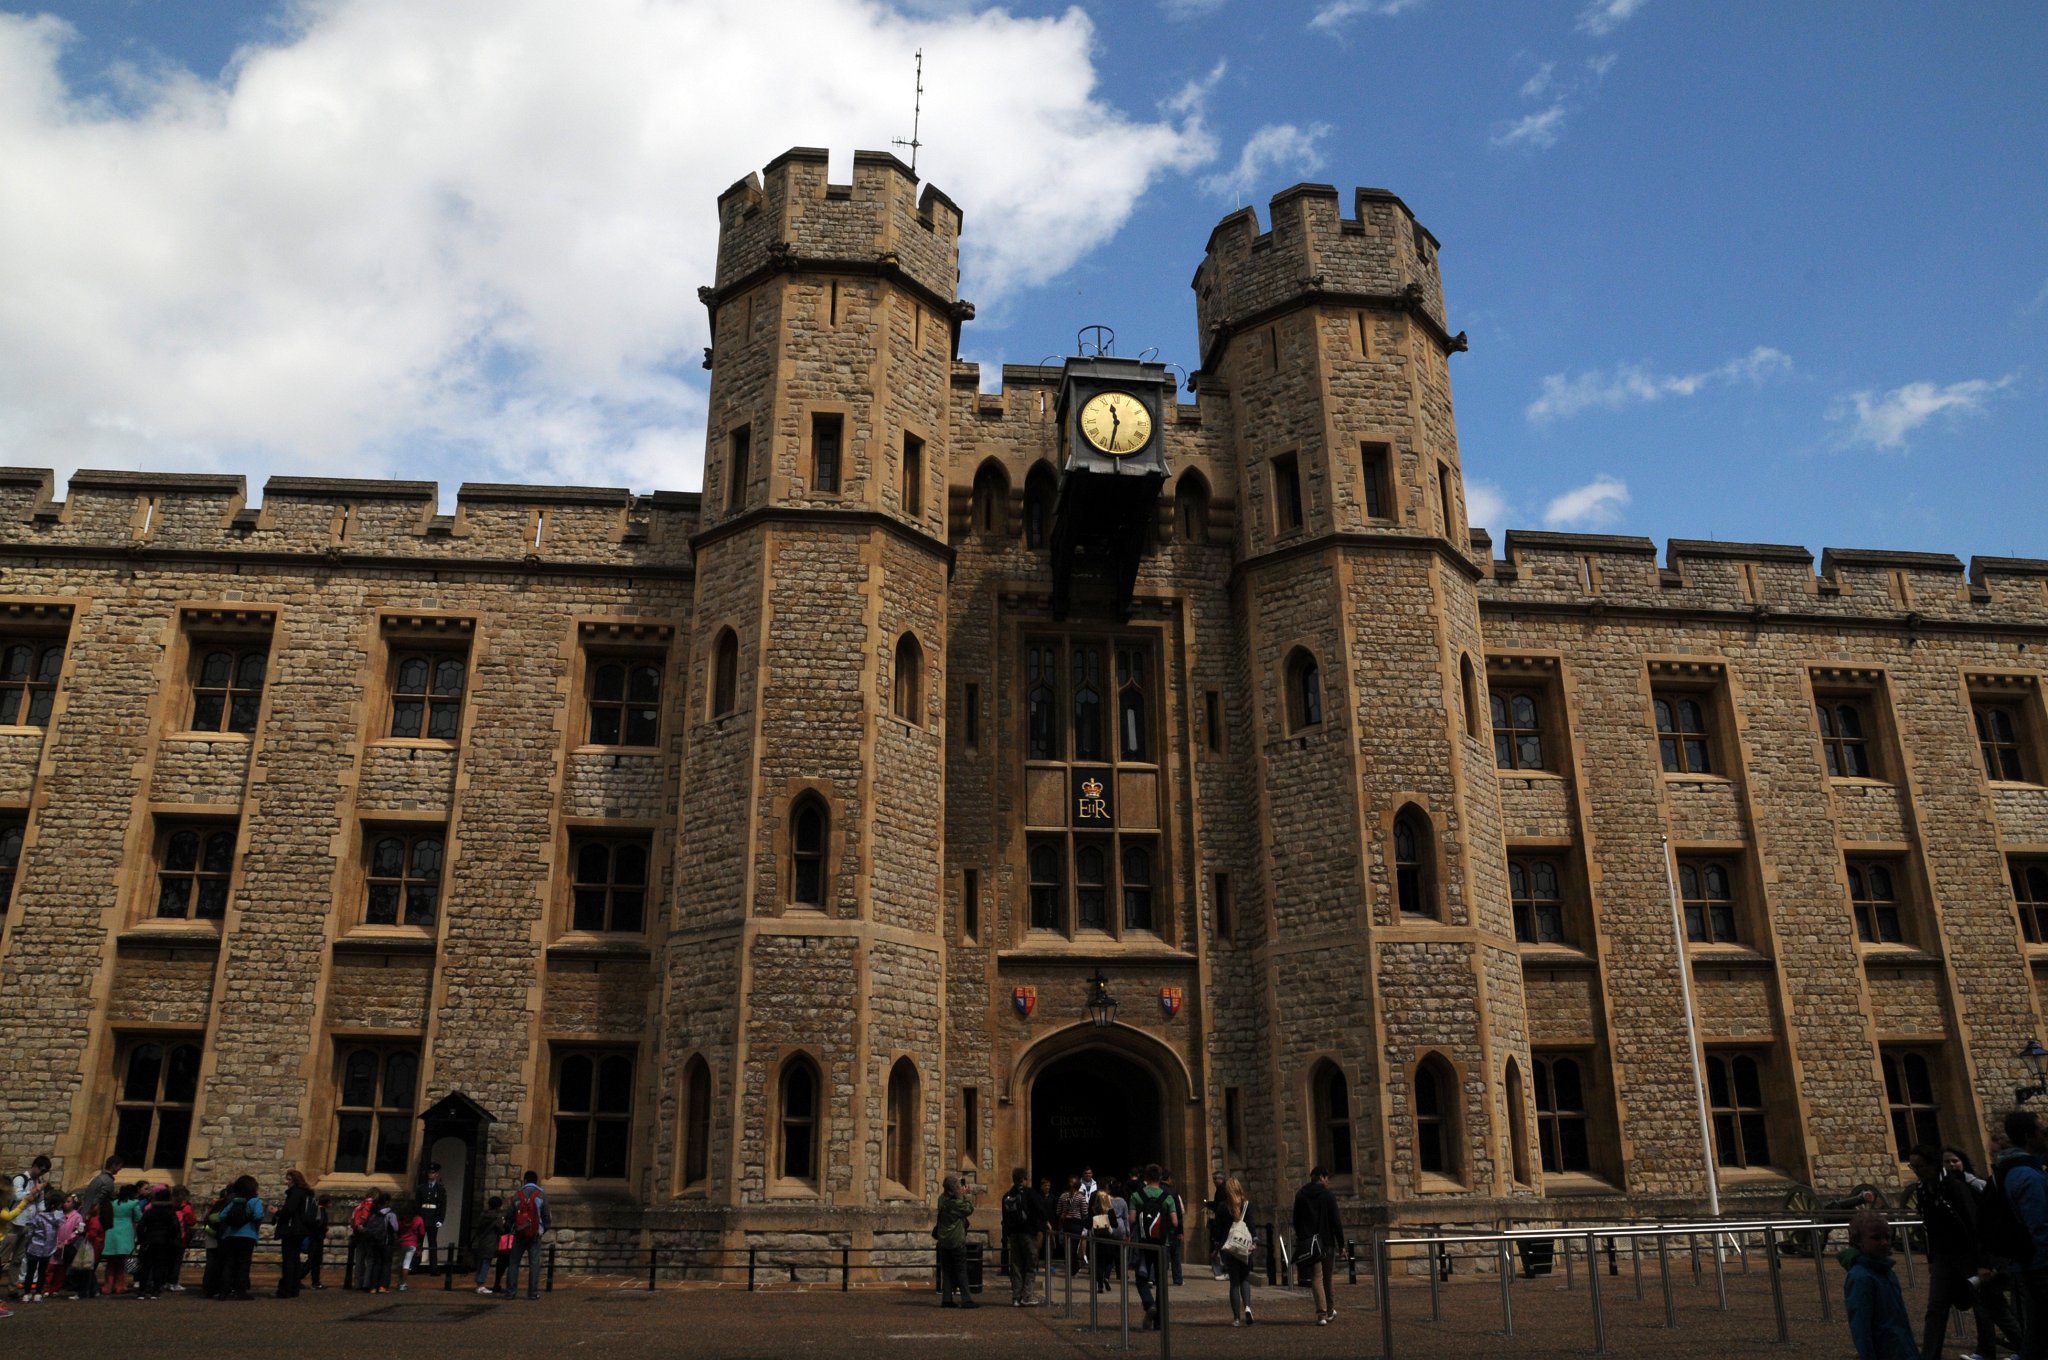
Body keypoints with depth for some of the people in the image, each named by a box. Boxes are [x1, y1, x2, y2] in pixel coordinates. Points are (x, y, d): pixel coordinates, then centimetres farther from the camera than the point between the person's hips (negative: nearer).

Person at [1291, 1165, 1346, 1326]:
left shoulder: (1300, 1195, 6)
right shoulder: (1328, 1196, -6)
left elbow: (1296, 1221, 10)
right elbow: (1335, 1222, -8)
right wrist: (1341, 1243, -4)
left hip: (1309, 1244, 2)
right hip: (1327, 1242, -2)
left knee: (1316, 1278, 1)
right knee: (1328, 1277, 15)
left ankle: (1322, 1314, -9)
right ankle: (1330, 1311, 25)